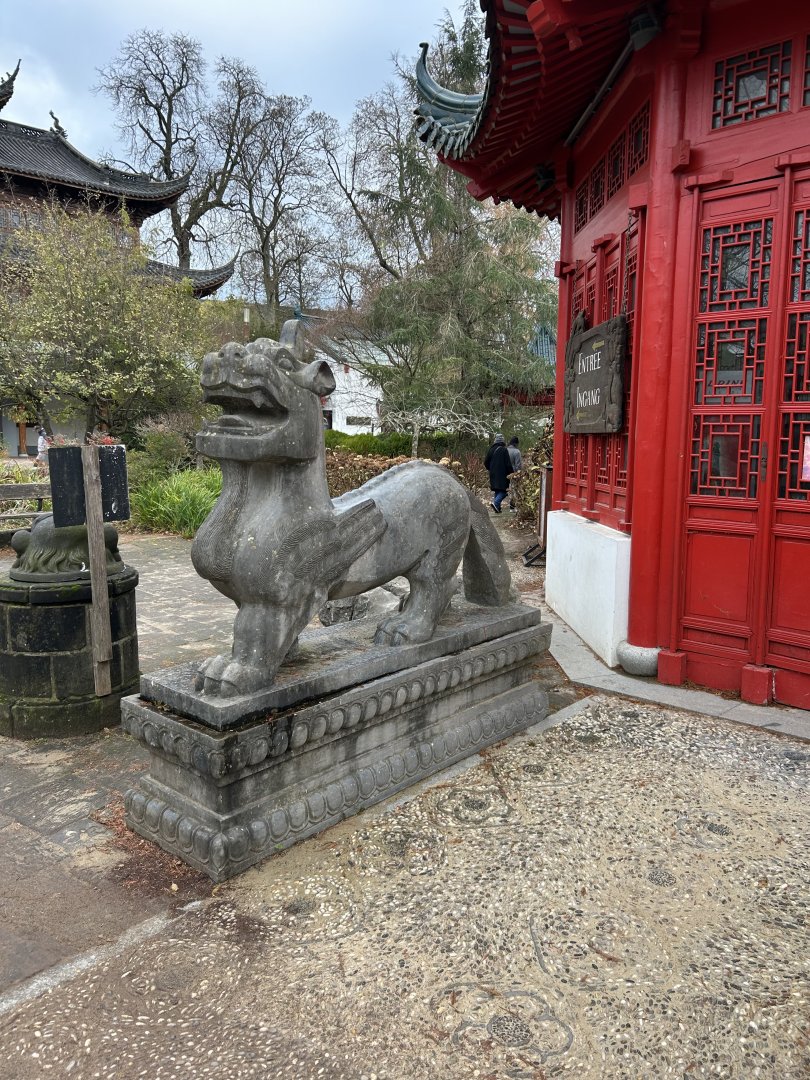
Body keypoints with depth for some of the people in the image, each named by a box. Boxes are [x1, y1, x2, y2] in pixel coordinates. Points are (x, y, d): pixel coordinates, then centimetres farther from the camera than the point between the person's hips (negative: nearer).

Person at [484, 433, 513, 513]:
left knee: (497, 490, 15)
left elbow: (486, 462, 9)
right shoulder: (504, 450, -10)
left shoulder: (491, 450, 5)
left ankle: (497, 507, 14)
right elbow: (508, 464, -12)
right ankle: (496, 502, -22)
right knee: (504, 490, -2)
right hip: (502, 474, -6)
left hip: (493, 474, 6)